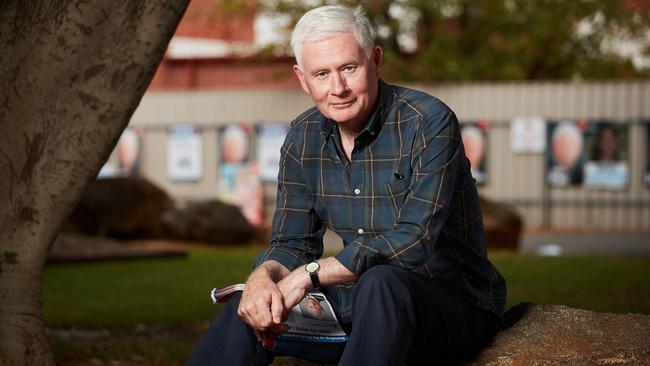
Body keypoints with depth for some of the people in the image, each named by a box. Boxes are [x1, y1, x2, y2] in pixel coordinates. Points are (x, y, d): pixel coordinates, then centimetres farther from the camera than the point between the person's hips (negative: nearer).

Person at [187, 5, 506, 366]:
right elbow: (292, 243, 4)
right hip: (360, 297, 6)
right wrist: (262, 277, -21)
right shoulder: (304, 137, 2)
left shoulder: (429, 123, -18)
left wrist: (310, 274, -26)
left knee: (381, 282, -36)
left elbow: (415, 241, -26)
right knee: (252, 306, -12)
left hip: (454, 301, -6)